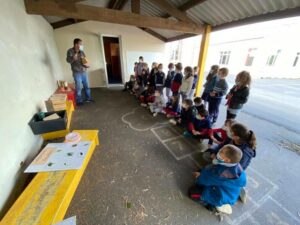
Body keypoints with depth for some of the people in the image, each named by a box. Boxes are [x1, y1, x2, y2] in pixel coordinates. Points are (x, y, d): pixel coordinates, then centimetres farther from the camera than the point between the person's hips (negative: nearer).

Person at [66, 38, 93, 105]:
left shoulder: (82, 52, 10)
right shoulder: (70, 51, -5)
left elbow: (85, 60, 17)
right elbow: (68, 60, -16)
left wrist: (87, 64, -5)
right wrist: (73, 58, -36)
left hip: (84, 72, 5)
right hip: (77, 73, -5)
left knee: (87, 86, 11)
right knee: (78, 87, -1)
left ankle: (88, 98, 26)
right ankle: (79, 101, 11)